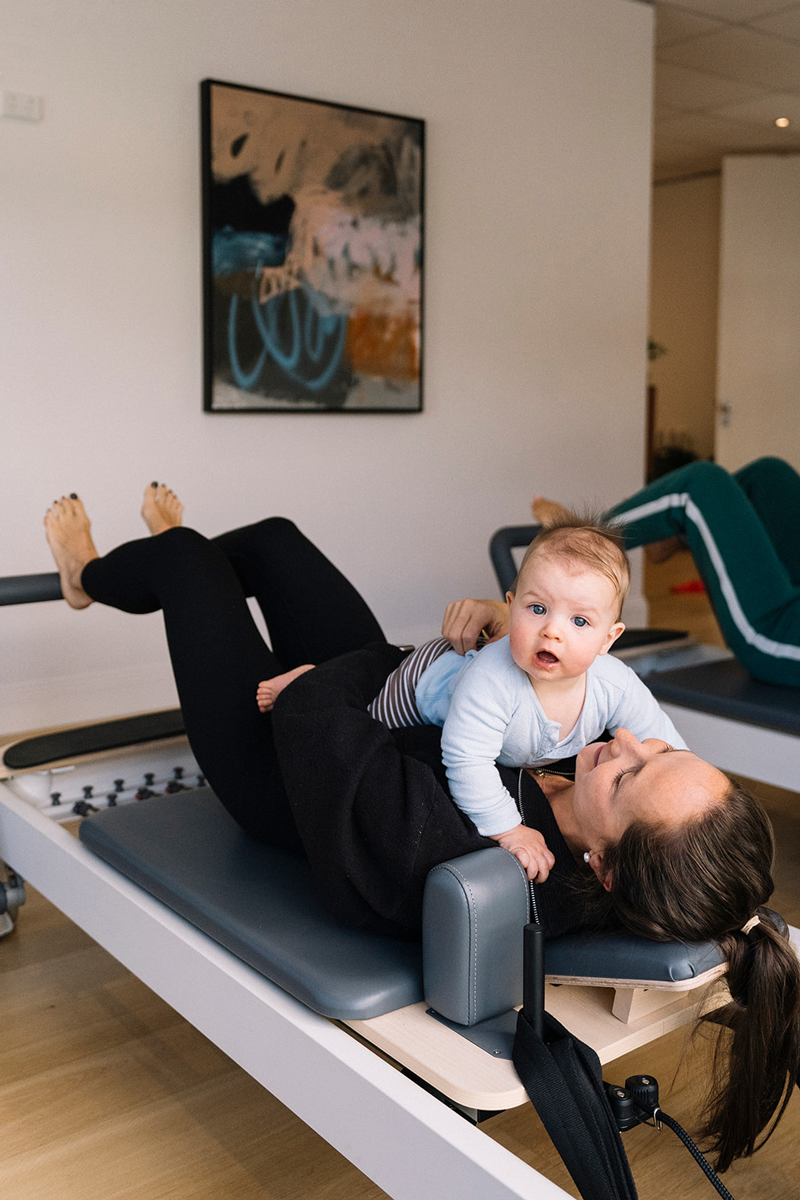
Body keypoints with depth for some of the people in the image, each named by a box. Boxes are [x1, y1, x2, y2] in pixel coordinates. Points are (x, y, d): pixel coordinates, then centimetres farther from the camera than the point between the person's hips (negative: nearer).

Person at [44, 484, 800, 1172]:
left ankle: (86, 577, 51)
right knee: (273, 537, 20)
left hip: (277, 771, -6)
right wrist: (508, 623, -27)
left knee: (185, 553, 11)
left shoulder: (438, 846, -48)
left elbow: (309, 706, -37)